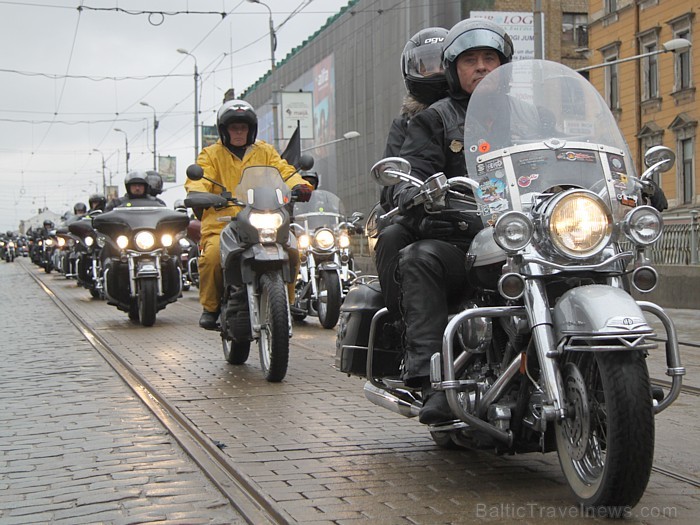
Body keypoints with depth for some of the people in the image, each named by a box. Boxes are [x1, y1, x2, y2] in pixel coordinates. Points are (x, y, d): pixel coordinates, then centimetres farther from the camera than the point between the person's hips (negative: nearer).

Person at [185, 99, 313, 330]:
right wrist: (197, 194, -25)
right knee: (212, 256, -31)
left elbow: (283, 170, 8)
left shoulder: (265, 151, 21)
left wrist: (298, 185, -15)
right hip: (222, 223, -2)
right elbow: (199, 177, -1)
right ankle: (210, 307, -9)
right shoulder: (212, 154, 14)